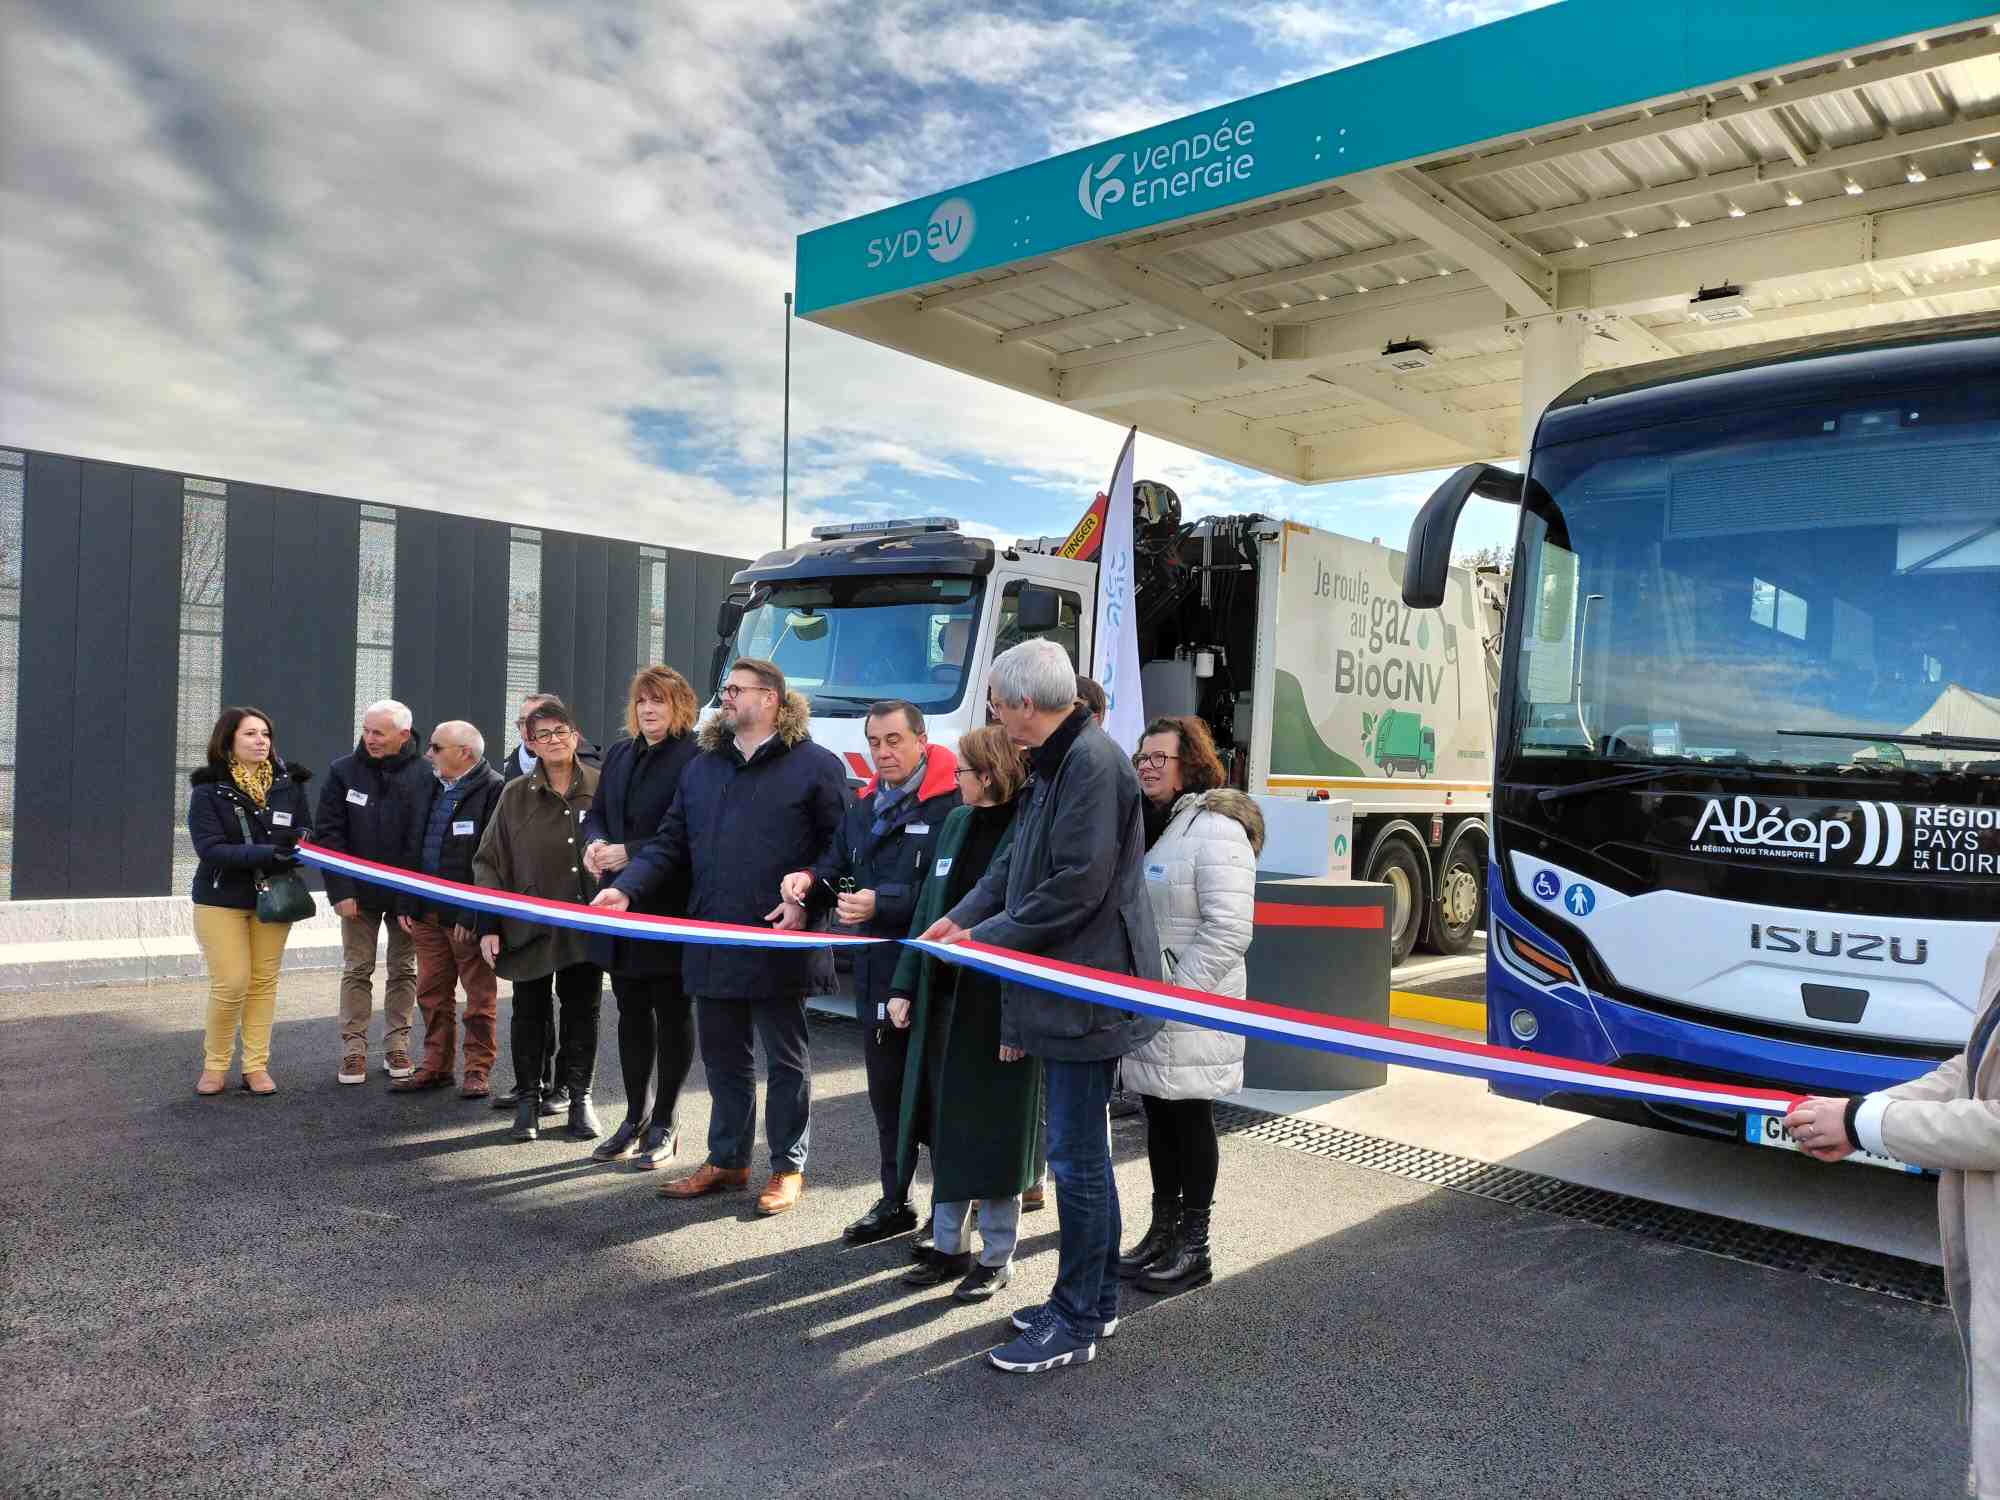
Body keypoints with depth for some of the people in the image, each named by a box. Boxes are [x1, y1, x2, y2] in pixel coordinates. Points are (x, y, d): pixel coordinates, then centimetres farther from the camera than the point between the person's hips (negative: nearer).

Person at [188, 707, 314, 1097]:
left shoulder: (288, 784, 2)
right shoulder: (208, 789, -8)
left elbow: (306, 831, 8)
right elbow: (210, 848, -17)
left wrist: (300, 843, -17)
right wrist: (266, 853, -28)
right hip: (221, 900, -3)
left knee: (264, 982, 7)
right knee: (230, 984, -6)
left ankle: (256, 1067, 16)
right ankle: (214, 1066, 14)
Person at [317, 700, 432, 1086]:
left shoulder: (424, 776, -7)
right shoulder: (344, 772, -4)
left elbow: (430, 838, -7)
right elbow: (328, 833, -5)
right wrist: (341, 891, -12)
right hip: (360, 892, 1)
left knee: (403, 969, 8)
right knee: (357, 969, 6)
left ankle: (397, 1045, 19)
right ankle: (354, 1048, 14)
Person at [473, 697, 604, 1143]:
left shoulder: (601, 787, 0)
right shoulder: (515, 795, 1)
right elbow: (489, 863, 3)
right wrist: (489, 926, -2)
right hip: (530, 927, 0)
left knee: (582, 1011, 9)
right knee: (530, 1013, 8)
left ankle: (580, 1097, 21)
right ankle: (528, 1098, 21)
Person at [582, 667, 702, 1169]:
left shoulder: (694, 756, -13)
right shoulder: (620, 754, 12)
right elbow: (597, 812, 18)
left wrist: (630, 852, -20)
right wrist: (596, 842, -4)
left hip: (672, 909, -7)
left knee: (673, 1015, 6)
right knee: (631, 1013, 15)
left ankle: (662, 1126, 17)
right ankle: (635, 1118, 28)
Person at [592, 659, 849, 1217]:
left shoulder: (816, 766, -5)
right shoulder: (702, 768, 13)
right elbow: (669, 844, 11)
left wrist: (806, 901, -19)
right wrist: (627, 887, -4)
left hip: (779, 945, -6)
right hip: (712, 943, 6)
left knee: (785, 1060, 8)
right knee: (722, 1058, 16)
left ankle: (788, 1169, 20)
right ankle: (727, 1161, 31)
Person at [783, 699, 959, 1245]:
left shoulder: (950, 805, -12)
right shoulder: (863, 808, 16)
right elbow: (836, 867, 22)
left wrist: (881, 903, -23)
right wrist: (810, 882, 0)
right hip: (876, 974, 8)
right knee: (886, 1093, 18)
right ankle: (895, 1203, 32)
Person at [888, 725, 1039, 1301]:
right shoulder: (956, 823, 10)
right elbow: (928, 910, 13)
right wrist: (904, 986, 9)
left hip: (997, 1009, -7)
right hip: (942, 1001, 7)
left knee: (993, 1134, 5)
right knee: (944, 1128, 15)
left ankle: (997, 1258, 22)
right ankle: (948, 1246, 30)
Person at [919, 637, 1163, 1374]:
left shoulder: (1092, 764, -19)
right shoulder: (1055, 762, 13)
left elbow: (1077, 886, -24)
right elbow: (1017, 859, 18)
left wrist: (990, 939, -14)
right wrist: (961, 917, 7)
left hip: (1085, 993, -10)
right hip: (1064, 987, 10)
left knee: (1077, 1155, 0)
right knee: (1083, 1151, 18)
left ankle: (1077, 1322, 14)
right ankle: (1096, 1298, 32)